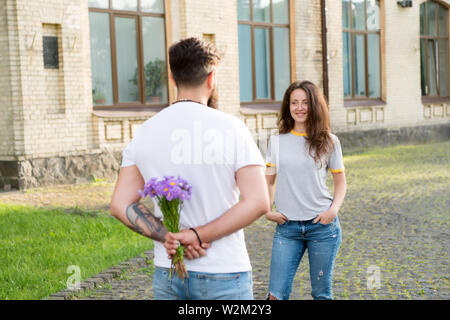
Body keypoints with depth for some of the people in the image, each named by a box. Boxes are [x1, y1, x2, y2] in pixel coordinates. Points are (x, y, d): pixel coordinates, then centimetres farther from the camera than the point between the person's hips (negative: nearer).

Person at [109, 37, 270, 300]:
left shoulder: (146, 133, 2)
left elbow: (120, 205, -2)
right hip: (223, 275, -4)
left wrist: (169, 237, -9)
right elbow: (258, 203, -17)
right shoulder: (230, 127, -9)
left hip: (167, 275, 4)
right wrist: (198, 235, -15)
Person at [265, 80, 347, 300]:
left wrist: (334, 210, -8)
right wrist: (267, 210, -4)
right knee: (276, 294, -4)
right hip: (286, 227, 1)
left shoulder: (328, 142, 3)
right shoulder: (277, 141, 6)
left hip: (322, 225, -1)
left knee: (321, 293, 8)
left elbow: (340, 181, 9)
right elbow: (268, 181, 11)